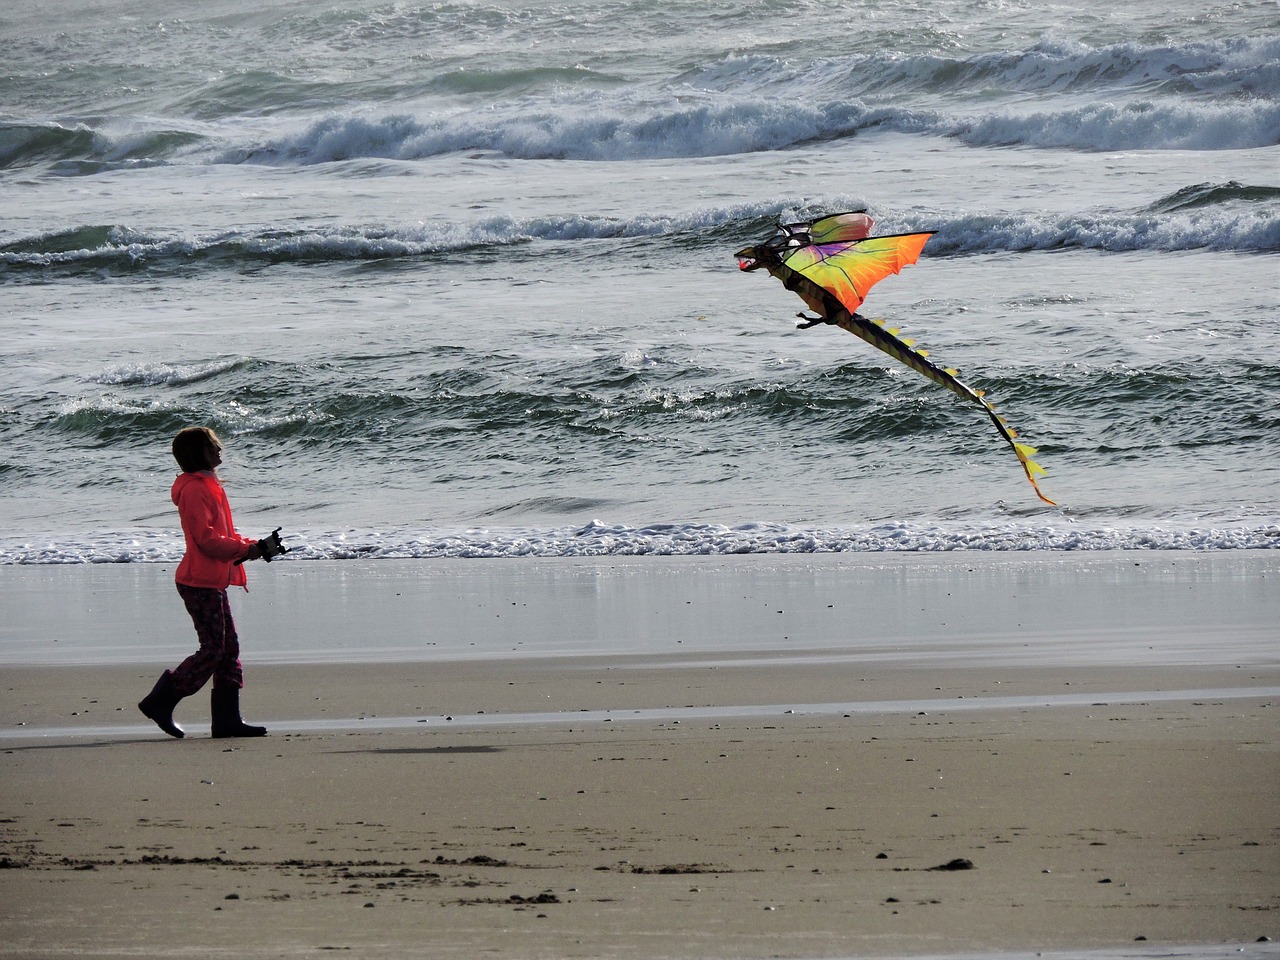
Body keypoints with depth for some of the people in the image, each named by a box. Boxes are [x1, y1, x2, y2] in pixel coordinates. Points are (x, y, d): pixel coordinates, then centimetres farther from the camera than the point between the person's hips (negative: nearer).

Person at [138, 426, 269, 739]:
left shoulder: (208, 486, 18)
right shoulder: (194, 489, -14)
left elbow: (221, 535, 23)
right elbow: (207, 540, -21)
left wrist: (250, 546, 7)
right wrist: (246, 549, -18)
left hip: (213, 582, 10)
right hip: (200, 582, -10)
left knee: (229, 649, 7)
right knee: (213, 649, -9)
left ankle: (227, 719, 7)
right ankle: (160, 702, -1)